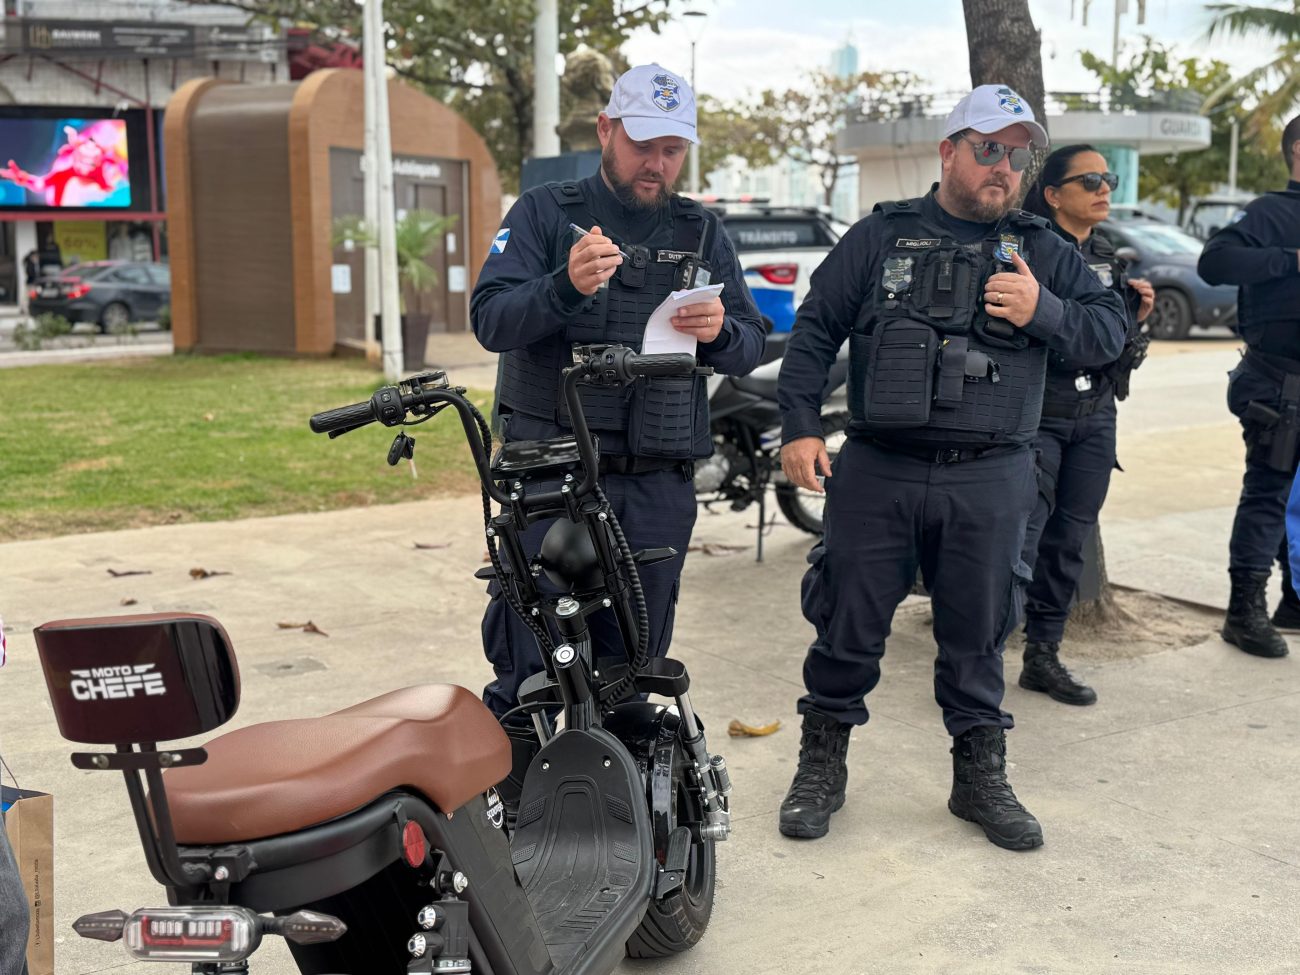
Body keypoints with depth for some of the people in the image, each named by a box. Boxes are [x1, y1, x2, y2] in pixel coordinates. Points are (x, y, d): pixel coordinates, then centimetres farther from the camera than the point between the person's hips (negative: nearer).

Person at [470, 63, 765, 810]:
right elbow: (491, 319, -8)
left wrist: (720, 331, -15)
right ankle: (508, 799, 11)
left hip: (658, 484, 3)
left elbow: (751, 348, 9)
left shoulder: (701, 232, 13)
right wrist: (566, 286, -27)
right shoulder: (546, 214, 5)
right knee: (528, 663, -3)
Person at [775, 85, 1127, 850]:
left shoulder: (1042, 251, 11)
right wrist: (800, 425, -4)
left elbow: (1110, 332, 8)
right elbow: (815, 331, 5)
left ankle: (982, 778, 26)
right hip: (877, 472, -1)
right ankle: (822, 769, 22)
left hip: (990, 482, 1)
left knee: (977, 634, 10)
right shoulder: (881, 237, 6)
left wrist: (1043, 312, -11)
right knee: (848, 624, 5)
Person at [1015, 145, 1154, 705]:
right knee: (1020, 538, -12)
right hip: (1035, 417, -7)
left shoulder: (1108, 260, 15)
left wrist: (1136, 316, 4)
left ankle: (1043, 657, 20)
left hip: (1095, 418, 7)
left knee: (1070, 542, 10)